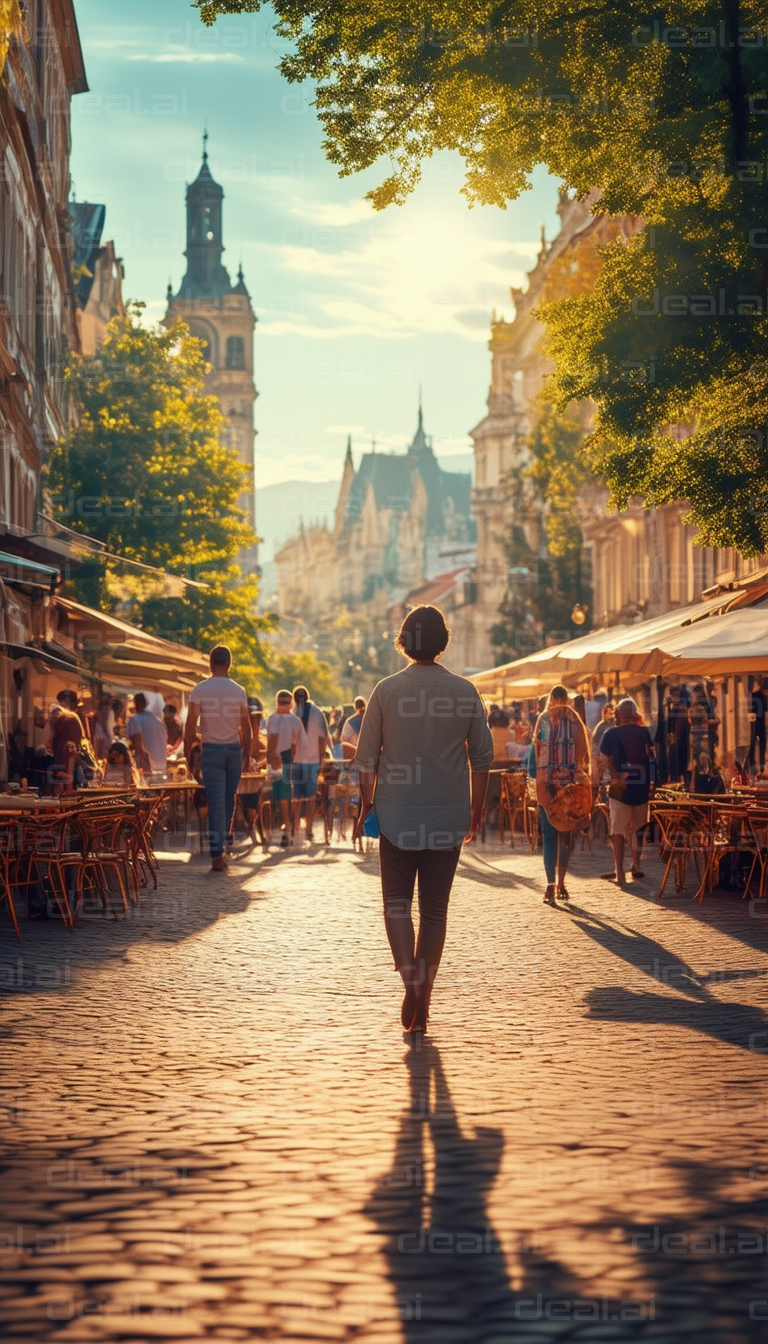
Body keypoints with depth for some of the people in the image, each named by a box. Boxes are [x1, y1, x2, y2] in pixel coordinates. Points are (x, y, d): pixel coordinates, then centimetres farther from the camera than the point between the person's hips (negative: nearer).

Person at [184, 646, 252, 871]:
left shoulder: (200, 690, -5)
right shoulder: (238, 691, 1)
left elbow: (191, 724, -6)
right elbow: (245, 727, 4)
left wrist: (188, 753, 2)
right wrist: (247, 753, 15)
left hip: (211, 750, -2)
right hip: (234, 750, 2)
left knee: (215, 802, -3)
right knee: (229, 799, 16)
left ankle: (217, 855, -7)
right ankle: (225, 838, 21)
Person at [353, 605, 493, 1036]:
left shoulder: (387, 690, -5)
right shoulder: (465, 692, -2)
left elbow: (367, 758, -2)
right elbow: (482, 756, 2)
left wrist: (366, 806, 10)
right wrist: (476, 810, 13)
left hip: (397, 816, -1)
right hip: (448, 819, 1)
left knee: (397, 903, 9)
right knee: (435, 909, 9)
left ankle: (410, 977, -14)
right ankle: (422, 1004, 12)